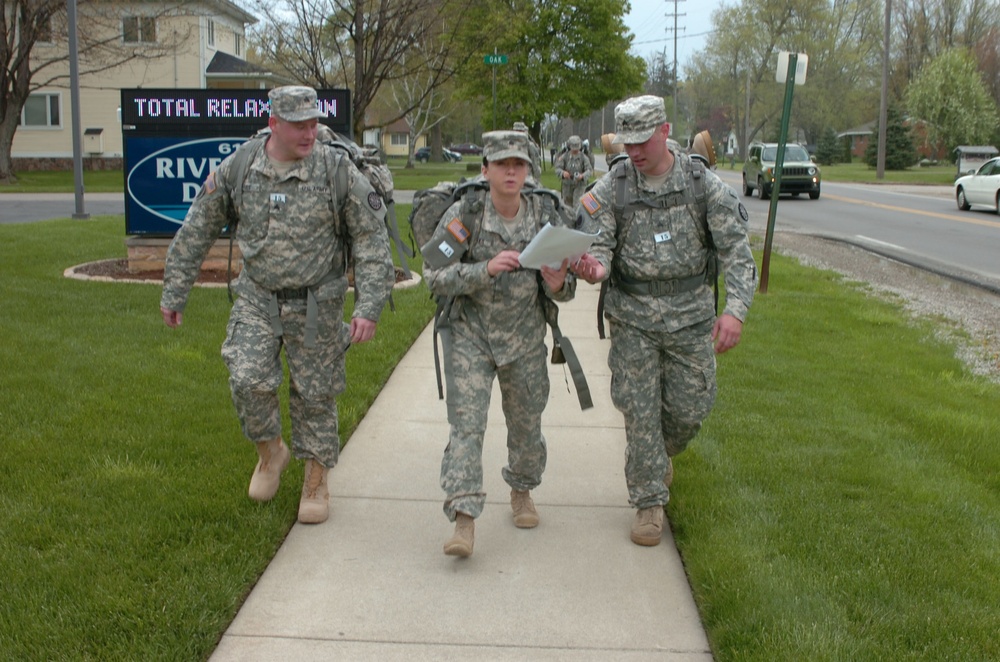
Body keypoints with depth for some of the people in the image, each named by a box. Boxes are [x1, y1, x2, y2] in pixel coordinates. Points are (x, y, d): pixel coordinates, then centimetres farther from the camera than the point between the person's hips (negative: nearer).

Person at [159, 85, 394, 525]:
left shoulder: (338, 172, -12)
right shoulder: (236, 170, -5)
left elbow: (372, 241, -10)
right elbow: (195, 233, 5)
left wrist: (368, 308, -18)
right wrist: (174, 292, 7)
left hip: (316, 306, -1)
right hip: (257, 301, 2)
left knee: (315, 394, 7)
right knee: (248, 381, -14)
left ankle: (316, 481, 27)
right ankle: (270, 452, 17)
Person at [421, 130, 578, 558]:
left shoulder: (545, 217, -7)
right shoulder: (462, 215, -14)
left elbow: (565, 288, -1)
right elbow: (435, 277, -16)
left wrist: (557, 285, -26)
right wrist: (487, 269, -30)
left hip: (525, 338, 3)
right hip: (470, 335, -2)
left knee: (526, 424, 14)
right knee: (466, 424, -11)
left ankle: (522, 491, 41)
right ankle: (464, 521, -10)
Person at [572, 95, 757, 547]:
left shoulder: (704, 185, -7)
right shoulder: (611, 188, -5)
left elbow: (737, 251, -9)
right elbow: (598, 244, -9)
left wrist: (735, 310, -23)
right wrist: (595, 268, -34)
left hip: (690, 316, 0)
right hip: (632, 318, 0)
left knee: (689, 408, 6)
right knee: (639, 411, 2)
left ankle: (662, 452, 41)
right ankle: (649, 503, 16)